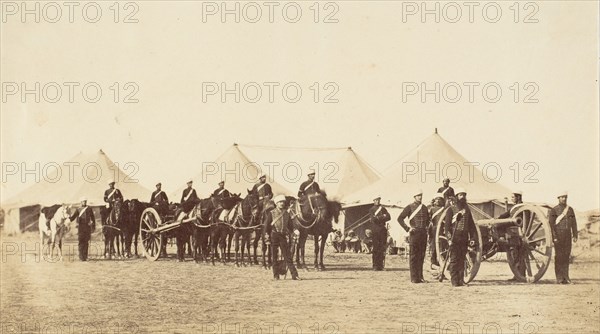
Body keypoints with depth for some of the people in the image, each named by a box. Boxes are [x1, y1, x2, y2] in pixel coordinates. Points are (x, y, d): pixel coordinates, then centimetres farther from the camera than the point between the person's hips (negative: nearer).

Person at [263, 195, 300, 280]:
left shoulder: (286, 213, 8)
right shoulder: (271, 213, -1)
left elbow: (290, 225, 16)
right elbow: (266, 225, -2)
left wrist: (290, 235, 7)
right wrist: (266, 235, -10)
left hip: (283, 236, 2)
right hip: (274, 235, -2)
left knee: (287, 256, -2)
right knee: (274, 256, 2)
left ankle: (294, 274, -6)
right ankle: (276, 275, 9)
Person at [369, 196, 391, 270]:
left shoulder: (383, 209, 18)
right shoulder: (371, 210, 6)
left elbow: (388, 217, 6)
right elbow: (373, 219, -9)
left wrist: (378, 218, -6)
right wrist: (382, 217, -6)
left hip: (383, 230, 4)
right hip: (375, 230, -4)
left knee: (382, 248, -1)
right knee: (376, 248, -6)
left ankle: (381, 265, 3)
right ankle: (375, 266, -5)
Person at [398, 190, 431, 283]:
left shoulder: (424, 208, 15)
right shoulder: (410, 207, -2)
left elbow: (428, 219, 33)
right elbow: (400, 218, -6)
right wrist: (407, 228, -11)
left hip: (423, 233, 5)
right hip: (414, 233, -5)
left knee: (421, 256, 7)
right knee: (414, 257, -3)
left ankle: (420, 277, 13)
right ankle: (414, 278, -2)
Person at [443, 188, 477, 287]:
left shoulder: (467, 210, 16)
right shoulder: (451, 210, 1)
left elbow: (471, 225, 17)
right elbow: (446, 225, -5)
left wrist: (472, 238, 7)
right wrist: (449, 238, -14)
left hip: (464, 238, 4)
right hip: (454, 237, -4)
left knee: (462, 260, 5)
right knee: (454, 259, -7)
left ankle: (461, 280, 8)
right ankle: (454, 281, -6)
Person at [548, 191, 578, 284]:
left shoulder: (570, 209, 13)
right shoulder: (554, 210, -1)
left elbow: (574, 223, 13)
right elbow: (551, 224, -6)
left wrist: (575, 236, 5)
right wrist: (554, 237, -13)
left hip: (567, 235, 4)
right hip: (558, 235, -4)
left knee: (566, 256, 3)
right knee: (559, 256, -5)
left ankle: (565, 277, 8)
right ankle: (559, 278, -2)